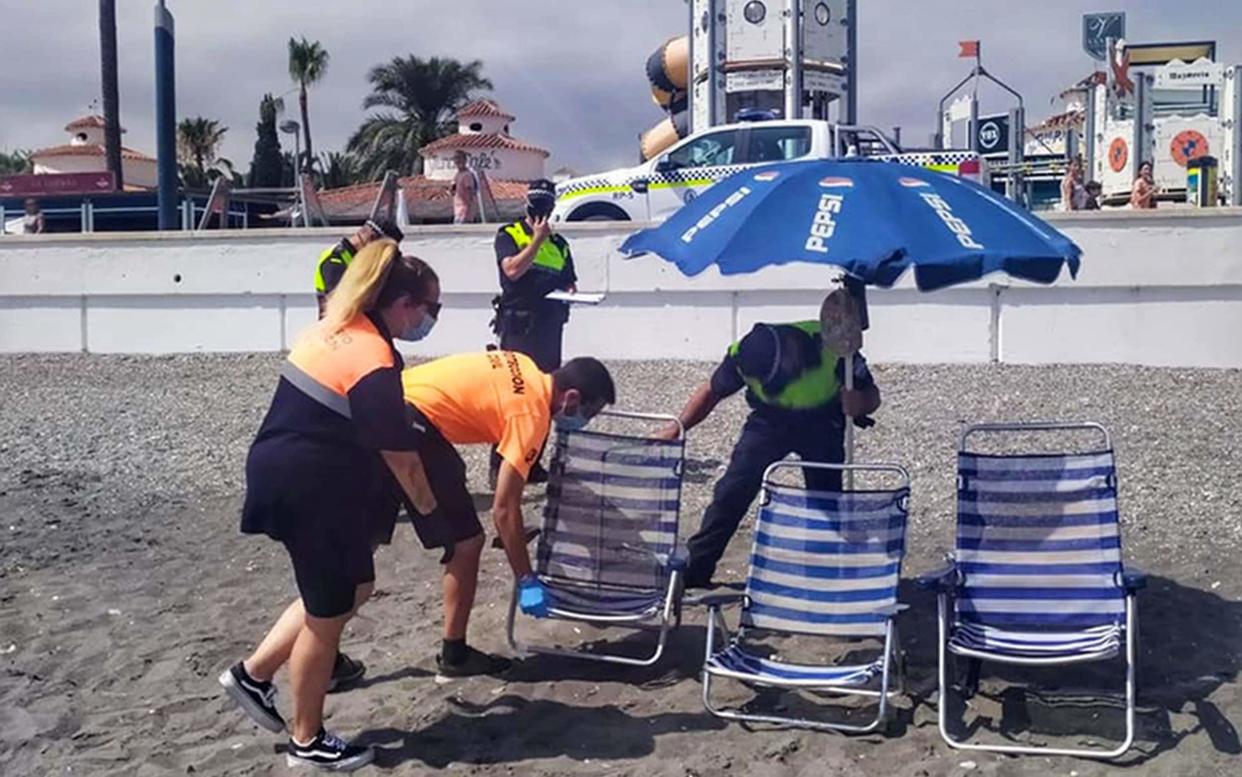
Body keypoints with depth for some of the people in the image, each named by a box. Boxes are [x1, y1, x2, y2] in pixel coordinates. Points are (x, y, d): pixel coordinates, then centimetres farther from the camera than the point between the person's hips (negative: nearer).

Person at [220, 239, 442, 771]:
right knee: (327, 613, 6)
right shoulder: (376, 366, -22)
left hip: (290, 475, 9)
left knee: (353, 587, 20)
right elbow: (399, 456, -16)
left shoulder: (337, 329, 6)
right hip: (310, 490, -9)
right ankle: (307, 742, 22)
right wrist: (429, 507, 1)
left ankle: (253, 674, 28)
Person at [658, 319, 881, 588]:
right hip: (769, 420, 1)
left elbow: (871, 395, -18)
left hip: (822, 423, -1)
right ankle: (694, 568, 0)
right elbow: (712, 391, -8)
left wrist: (860, 403, -41)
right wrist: (677, 428, -17)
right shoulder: (743, 355, -27)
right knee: (732, 490, -8)